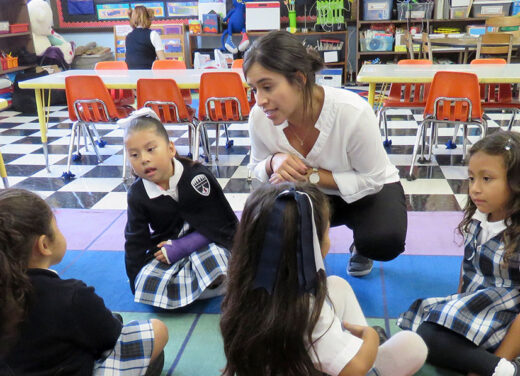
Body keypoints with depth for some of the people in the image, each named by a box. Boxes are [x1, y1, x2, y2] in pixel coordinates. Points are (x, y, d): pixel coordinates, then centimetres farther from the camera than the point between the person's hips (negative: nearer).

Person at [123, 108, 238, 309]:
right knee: (147, 285, -25)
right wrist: (138, 285, -3)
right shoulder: (137, 195, -5)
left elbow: (220, 223, -12)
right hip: (167, 248, 3)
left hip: (206, 242, -3)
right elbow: (135, 243, 2)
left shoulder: (196, 175, -15)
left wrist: (182, 246, -18)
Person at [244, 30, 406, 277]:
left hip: (368, 191, -2)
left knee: (383, 243, -31)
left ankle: (360, 246, 9)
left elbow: (372, 179, -22)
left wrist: (312, 175, -33)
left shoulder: (353, 112, -35)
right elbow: (256, 171, -5)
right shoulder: (259, 117, -23)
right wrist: (274, 162, -30)